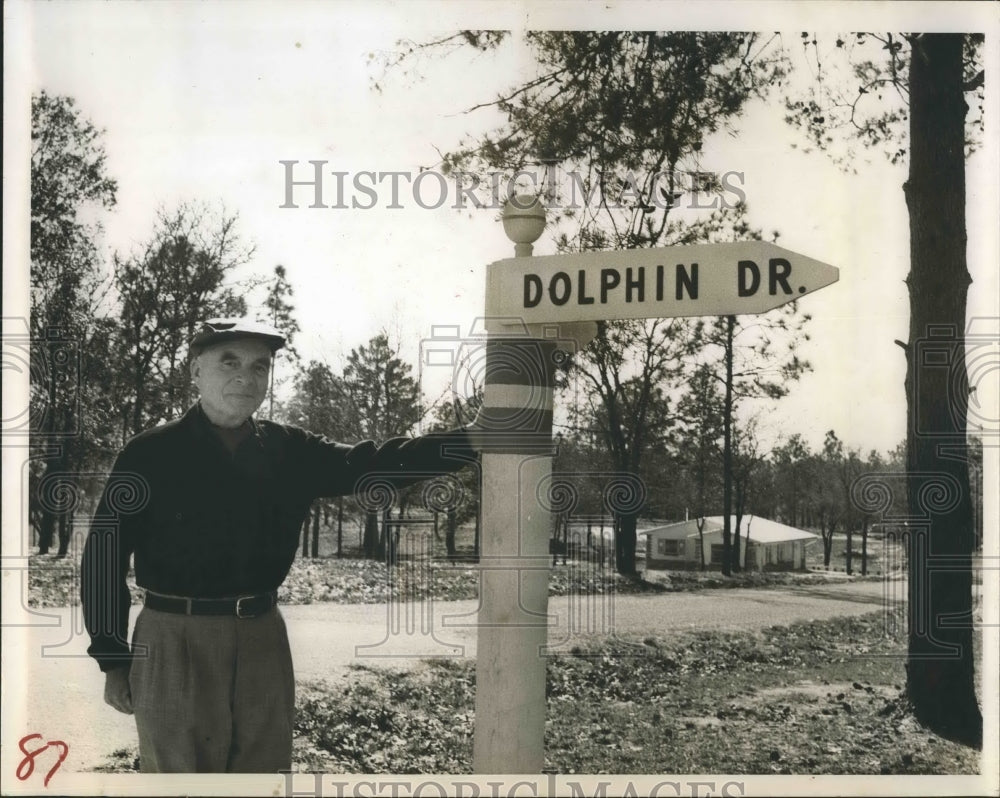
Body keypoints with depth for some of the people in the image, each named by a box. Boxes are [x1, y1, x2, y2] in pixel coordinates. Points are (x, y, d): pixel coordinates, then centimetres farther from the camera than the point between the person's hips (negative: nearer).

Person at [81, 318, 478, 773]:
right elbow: (105, 554, -2)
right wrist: (114, 662, -4)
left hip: (263, 641, 5)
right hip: (175, 644, -4)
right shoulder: (150, 454, -5)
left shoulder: (289, 452, 7)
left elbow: (372, 464, 5)